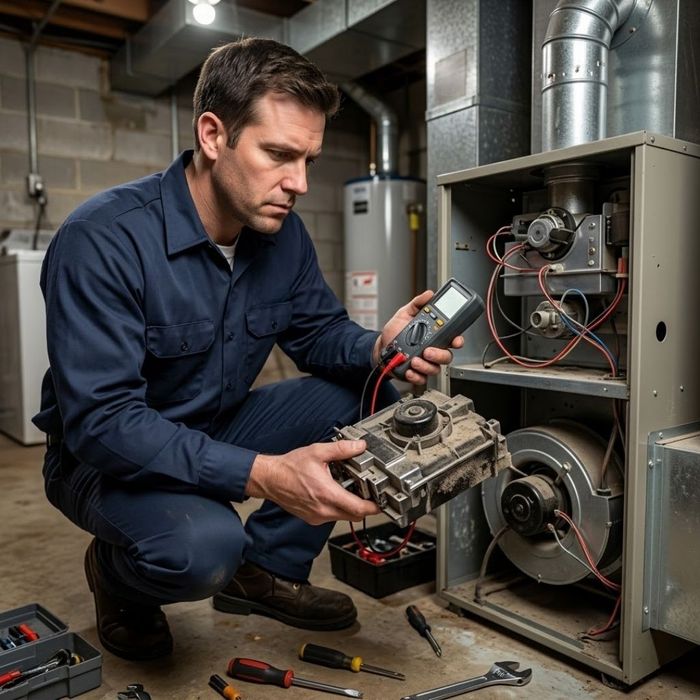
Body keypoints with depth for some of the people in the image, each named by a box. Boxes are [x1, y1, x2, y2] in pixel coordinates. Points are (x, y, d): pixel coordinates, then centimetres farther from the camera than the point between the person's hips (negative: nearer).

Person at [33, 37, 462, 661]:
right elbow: (99, 421, -31)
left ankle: (267, 569, 7)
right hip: (108, 457, -6)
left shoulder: (282, 232, -7)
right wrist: (262, 474, -42)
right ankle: (117, 575, 4)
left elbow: (319, 331, 3)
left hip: (220, 430, 6)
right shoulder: (103, 238, -27)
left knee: (373, 401, -8)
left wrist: (376, 350, -22)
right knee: (204, 545, -35)